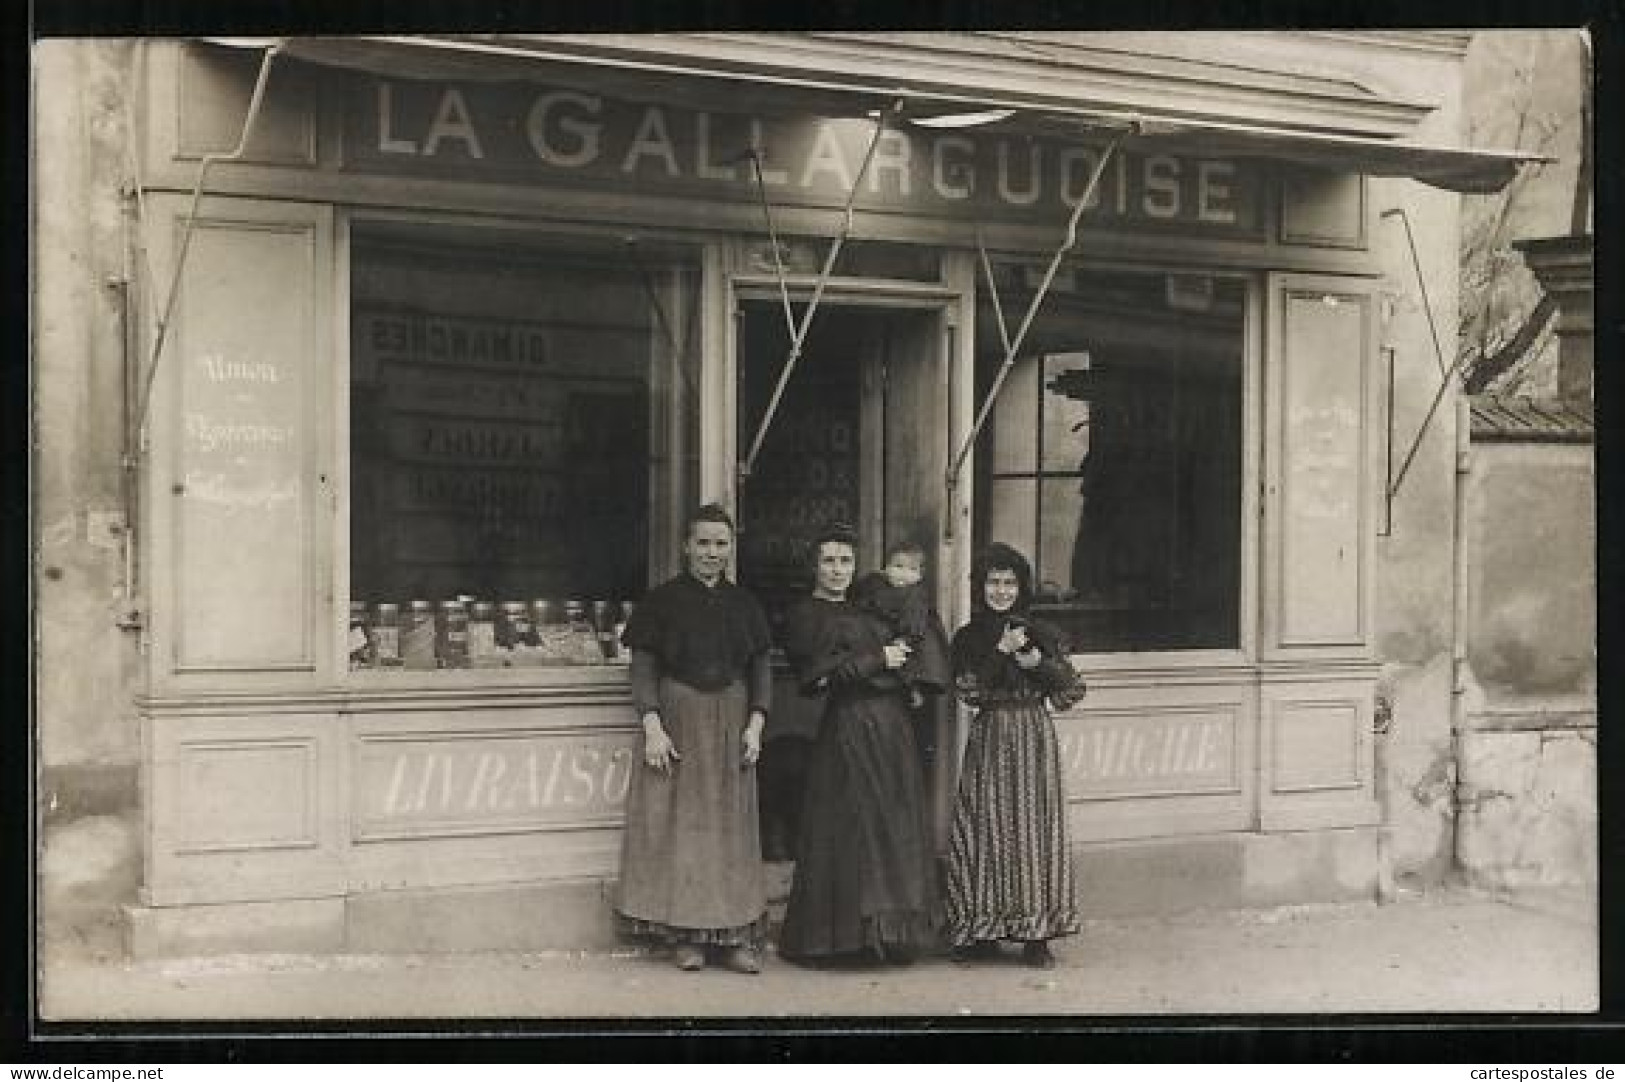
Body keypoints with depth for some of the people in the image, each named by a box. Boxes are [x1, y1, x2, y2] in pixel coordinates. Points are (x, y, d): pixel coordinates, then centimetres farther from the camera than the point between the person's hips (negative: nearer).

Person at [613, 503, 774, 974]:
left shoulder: (743, 604, 9)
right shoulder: (662, 600, -1)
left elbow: (760, 668, 9)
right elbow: (642, 668, -4)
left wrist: (756, 723, -3)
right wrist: (652, 726, -14)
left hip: (731, 723, 3)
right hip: (677, 721, -3)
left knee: (732, 825, 4)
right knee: (678, 824, -2)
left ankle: (735, 935, 7)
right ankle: (683, 935, 4)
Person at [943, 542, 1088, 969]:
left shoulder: (1042, 635, 6)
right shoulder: (968, 638, 7)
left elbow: (1072, 692, 1)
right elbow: (969, 689, -7)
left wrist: (1039, 662, -12)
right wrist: (1000, 651, -13)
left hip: (1034, 738, 0)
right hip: (988, 740, 0)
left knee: (1034, 827, -2)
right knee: (985, 828, -2)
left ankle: (1036, 936, 3)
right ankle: (984, 932, 7)